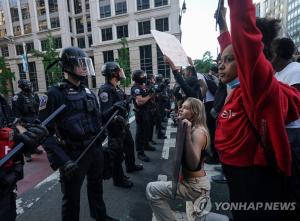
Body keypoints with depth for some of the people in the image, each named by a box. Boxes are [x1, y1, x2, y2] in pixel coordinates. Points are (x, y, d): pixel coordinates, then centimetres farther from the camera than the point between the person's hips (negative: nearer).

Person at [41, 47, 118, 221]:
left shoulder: (88, 92, 7)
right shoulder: (55, 94, -14)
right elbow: (46, 132, -18)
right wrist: (62, 160, -24)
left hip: (96, 149, 7)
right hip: (73, 154, -6)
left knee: (96, 187, 27)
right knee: (72, 197, 13)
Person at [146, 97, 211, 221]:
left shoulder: (198, 132, -23)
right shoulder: (190, 129, 5)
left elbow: (193, 164, -35)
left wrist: (187, 134, -39)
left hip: (195, 186, -10)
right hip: (191, 182, 10)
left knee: (152, 189, -9)